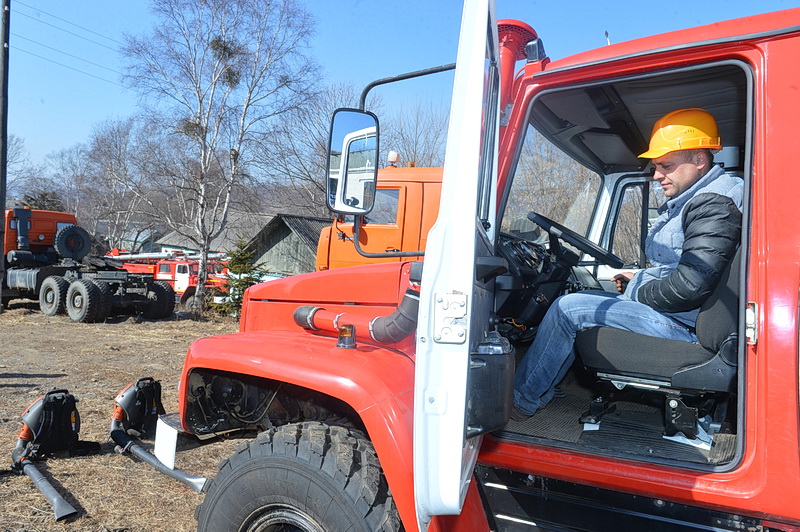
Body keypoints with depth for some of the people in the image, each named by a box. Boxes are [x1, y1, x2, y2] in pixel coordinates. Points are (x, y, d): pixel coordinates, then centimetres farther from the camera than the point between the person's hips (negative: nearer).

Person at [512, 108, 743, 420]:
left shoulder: (715, 205, -18)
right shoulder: (687, 200, 15)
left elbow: (691, 286, -27)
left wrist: (638, 293, -12)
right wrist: (640, 279, 9)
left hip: (681, 323, -11)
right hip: (669, 312, 11)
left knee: (569, 308, -16)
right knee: (581, 298, 13)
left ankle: (521, 400, -3)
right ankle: (539, 390, 10)